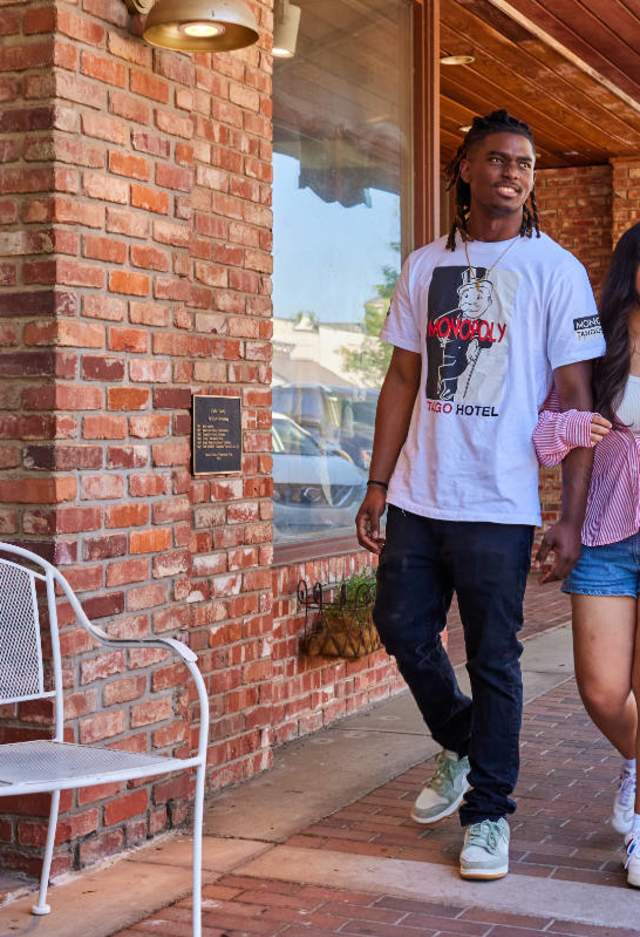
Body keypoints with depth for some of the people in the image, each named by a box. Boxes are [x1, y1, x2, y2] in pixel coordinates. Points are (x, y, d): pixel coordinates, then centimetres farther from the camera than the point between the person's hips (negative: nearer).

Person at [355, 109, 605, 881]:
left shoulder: (554, 270, -2)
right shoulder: (425, 266, 10)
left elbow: (576, 398, -5)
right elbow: (403, 381, 12)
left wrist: (572, 516, -10)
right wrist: (377, 485, 7)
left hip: (498, 503, -4)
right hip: (417, 496, 5)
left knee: (492, 658, 2)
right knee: (402, 627, 10)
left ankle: (487, 814, 16)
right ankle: (460, 744, 37)